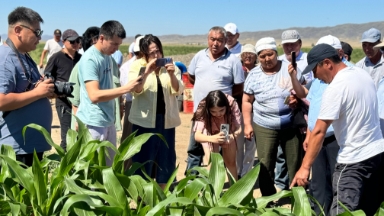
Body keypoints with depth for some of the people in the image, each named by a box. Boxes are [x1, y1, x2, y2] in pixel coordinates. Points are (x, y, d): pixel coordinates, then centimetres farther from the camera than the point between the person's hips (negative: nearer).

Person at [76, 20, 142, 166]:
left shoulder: (108, 57, 11)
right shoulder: (89, 59, -16)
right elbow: (95, 96, -24)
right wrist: (126, 88, -26)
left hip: (108, 121, 9)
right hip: (94, 123, -8)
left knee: (109, 167, 16)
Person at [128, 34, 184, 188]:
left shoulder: (170, 65, 5)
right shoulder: (137, 66, -1)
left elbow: (178, 90, -3)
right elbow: (135, 91, -15)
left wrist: (171, 75, -21)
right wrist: (146, 72, -28)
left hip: (166, 119, 3)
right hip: (144, 119, -3)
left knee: (166, 156, 10)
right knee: (143, 157, 2)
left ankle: (162, 192, 24)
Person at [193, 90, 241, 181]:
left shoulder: (232, 104, -36)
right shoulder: (203, 110, -38)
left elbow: (239, 128, -32)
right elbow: (197, 135, -47)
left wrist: (231, 137, -53)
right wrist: (212, 138, -67)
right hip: (210, 134, -1)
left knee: (231, 162, 3)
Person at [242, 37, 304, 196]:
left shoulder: (289, 68, -4)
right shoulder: (254, 75, -1)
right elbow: (247, 101, 4)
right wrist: (247, 124, -3)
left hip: (291, 126, 0)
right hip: (264, 128, 0)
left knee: (295, 164, 10)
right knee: (265, 166, 4)